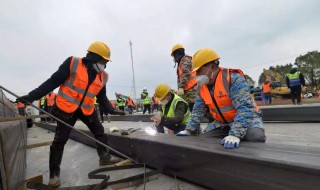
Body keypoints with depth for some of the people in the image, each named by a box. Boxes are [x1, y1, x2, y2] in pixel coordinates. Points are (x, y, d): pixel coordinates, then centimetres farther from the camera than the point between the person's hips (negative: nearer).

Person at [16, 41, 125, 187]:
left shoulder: (102, 76, -1)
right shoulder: (73, 63, -14)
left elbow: (102, 97, 5)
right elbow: (53, 81, -12)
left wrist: (110, 109, -7)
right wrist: (32, 96, -14)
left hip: (87, 109, 5)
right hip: (66, 107, -4)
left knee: (100, 131, 9)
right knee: (60, 140, 0)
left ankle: (105, 157, 29)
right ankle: (54, 173, 17)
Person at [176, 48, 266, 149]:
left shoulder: (234, 78, -24)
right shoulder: (202, 85, -3)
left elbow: (245, 108, -33)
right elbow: (197, 110, 4)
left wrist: (235, 135, -44)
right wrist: (189, 130, -4)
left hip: (247, 118, -5)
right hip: (222, 122, 6)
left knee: (255, 137, -34)